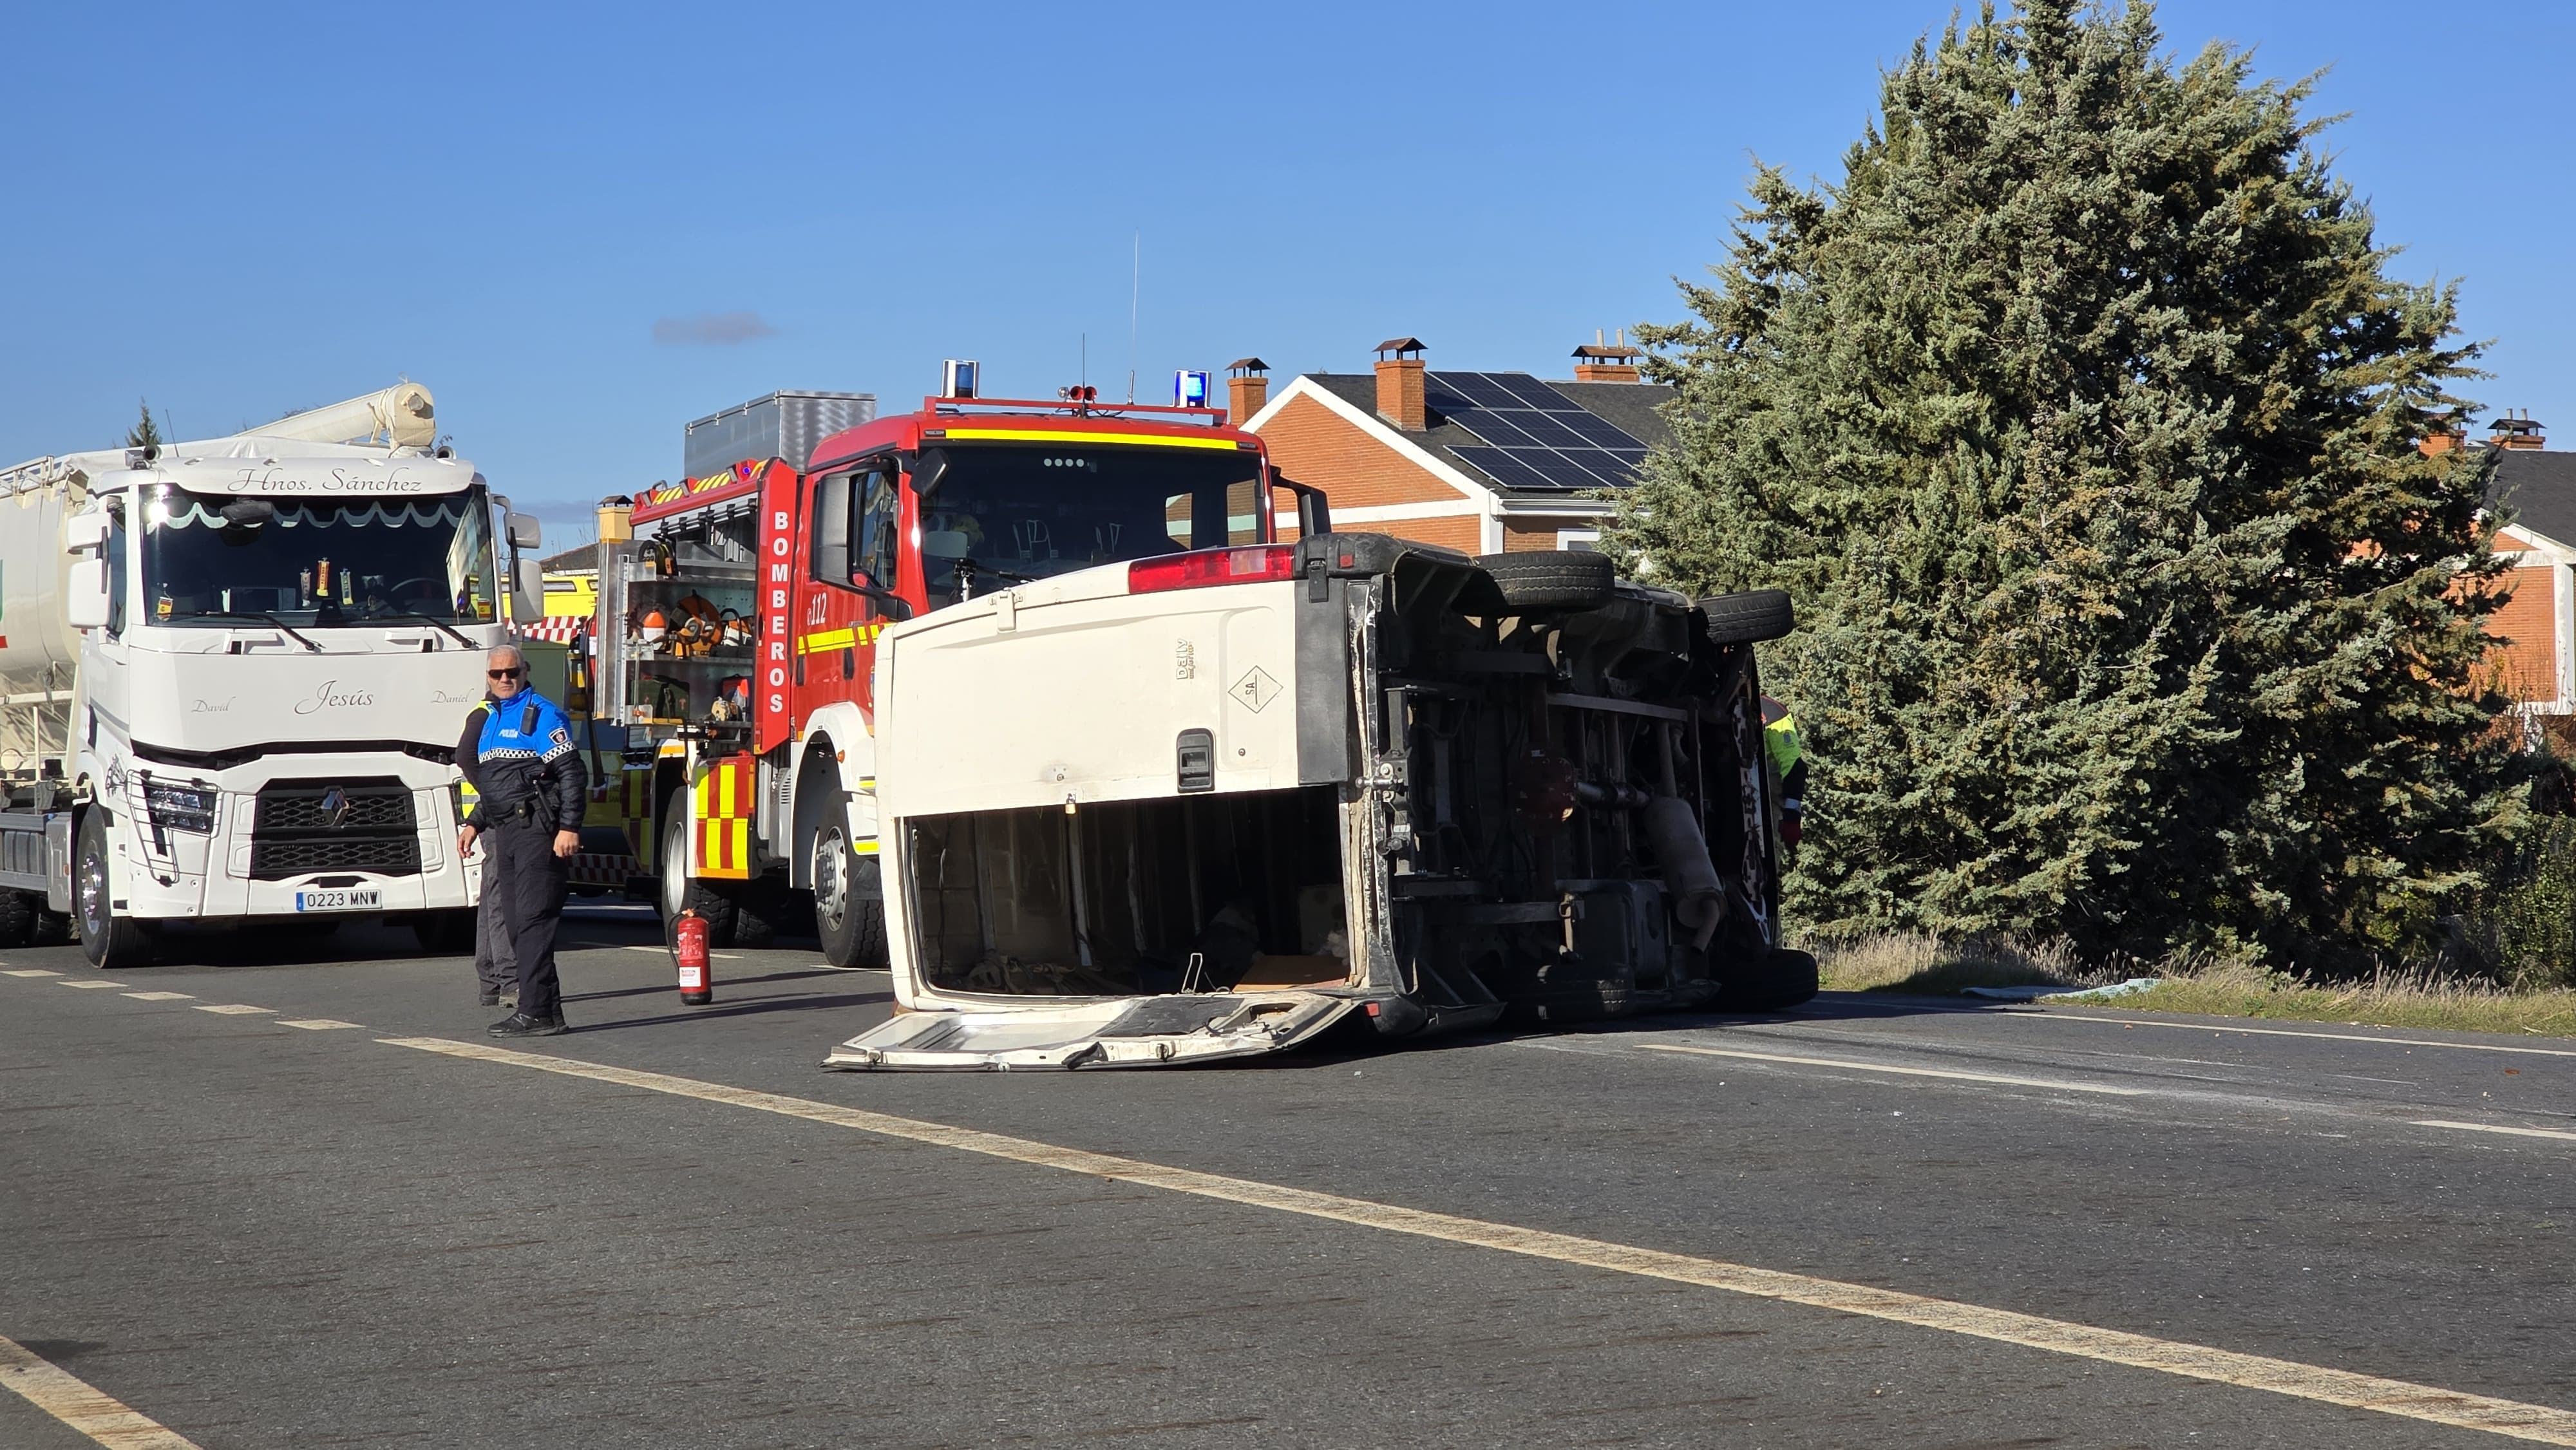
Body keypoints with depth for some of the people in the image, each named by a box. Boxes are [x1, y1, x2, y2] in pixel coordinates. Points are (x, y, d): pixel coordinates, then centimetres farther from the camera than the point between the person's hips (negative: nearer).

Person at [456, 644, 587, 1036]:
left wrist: (569, 827, -20)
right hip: (505, 832, 9)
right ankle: (544, 1007, 10)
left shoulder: (543, 715, -6)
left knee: (534, 919, -12)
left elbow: (573, 773, -13)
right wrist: (475, 824, 20)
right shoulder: (490, 720, 21)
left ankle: (537, 1012, -13)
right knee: (516, 923, 7)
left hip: (537, 830, -9)